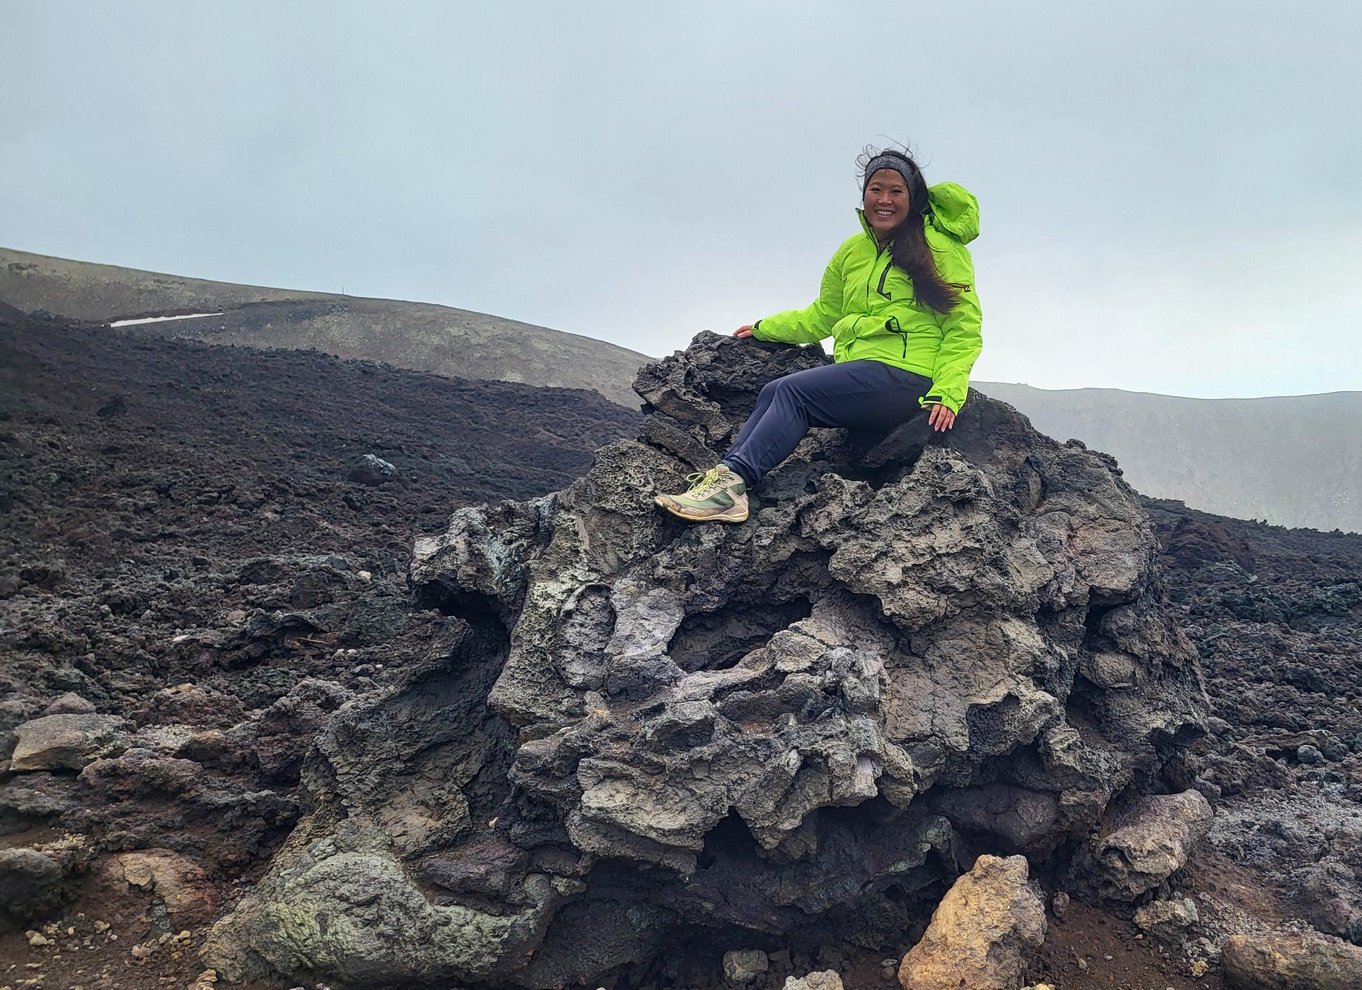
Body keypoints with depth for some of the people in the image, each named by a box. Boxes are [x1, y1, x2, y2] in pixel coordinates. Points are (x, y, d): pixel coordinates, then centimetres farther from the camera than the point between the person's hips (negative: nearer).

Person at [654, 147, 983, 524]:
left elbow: (963, 328, -5)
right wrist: (764, 328, 27)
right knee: (774, 394, -18)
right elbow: (822, 316, 30)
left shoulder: (941, 246, -1)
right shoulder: (852, 251, 18)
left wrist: (947, 393, -17)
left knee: (792, 391, -24)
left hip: (904, 376, -6)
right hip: (857, 372, 6)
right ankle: (724, 480, -29)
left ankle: (733, 479, -32)